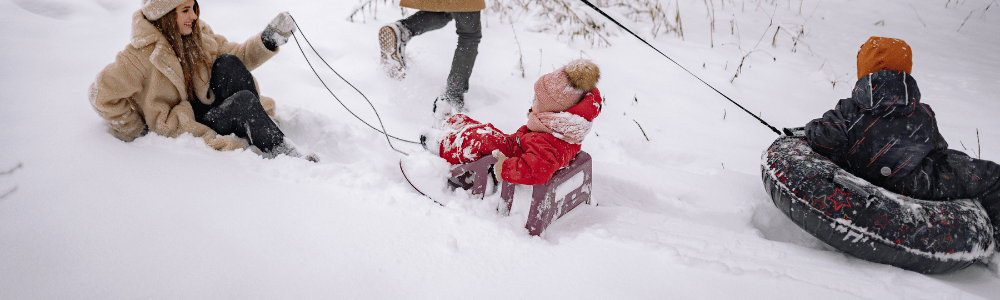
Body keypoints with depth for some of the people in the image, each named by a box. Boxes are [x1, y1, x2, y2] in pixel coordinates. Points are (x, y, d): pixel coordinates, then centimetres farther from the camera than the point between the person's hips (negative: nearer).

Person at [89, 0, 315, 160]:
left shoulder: (198, 35, 3)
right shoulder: (143, 54, -17)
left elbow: (237, 57, 6)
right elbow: (102, 96, -13)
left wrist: (270, 39, -9)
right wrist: (134, 131, -4)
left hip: (208, 110, 7)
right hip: (179, 130, -6)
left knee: (228, 63, -19)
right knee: (244, 100, -29)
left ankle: (261, 133, -21)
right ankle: (284, 156, -26)